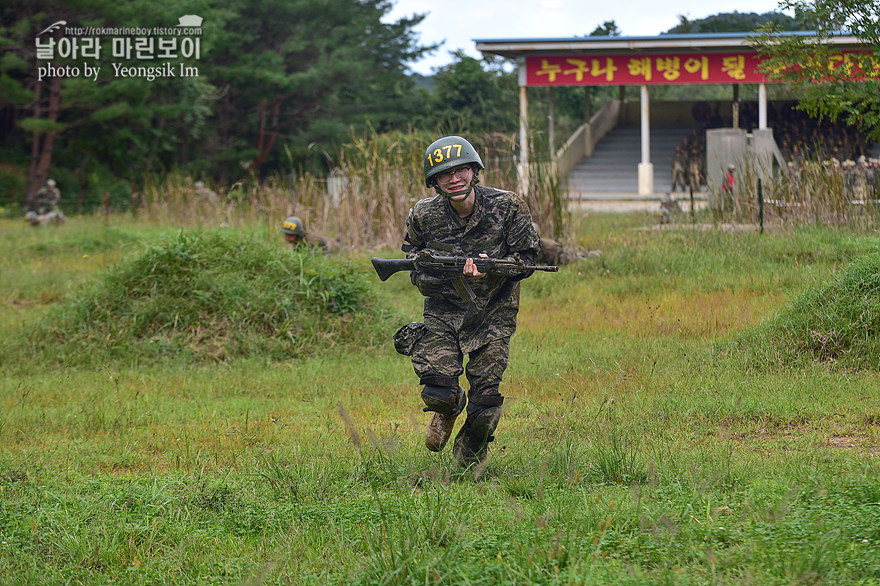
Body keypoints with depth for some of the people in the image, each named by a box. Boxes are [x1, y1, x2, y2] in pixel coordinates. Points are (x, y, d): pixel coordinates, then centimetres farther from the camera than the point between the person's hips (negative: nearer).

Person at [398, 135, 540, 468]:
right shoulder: (423, 215, -7)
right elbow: (411, 252, 15)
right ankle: (448, 410, 25)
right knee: (437, 392, -15)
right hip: (443, 312, 1)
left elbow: (526, 258, -5)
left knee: (485, 400, -6)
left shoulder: (507, 207, -11)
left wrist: (491, 268, -24)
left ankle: (470, 457, 25)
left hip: (492, 312, -1)